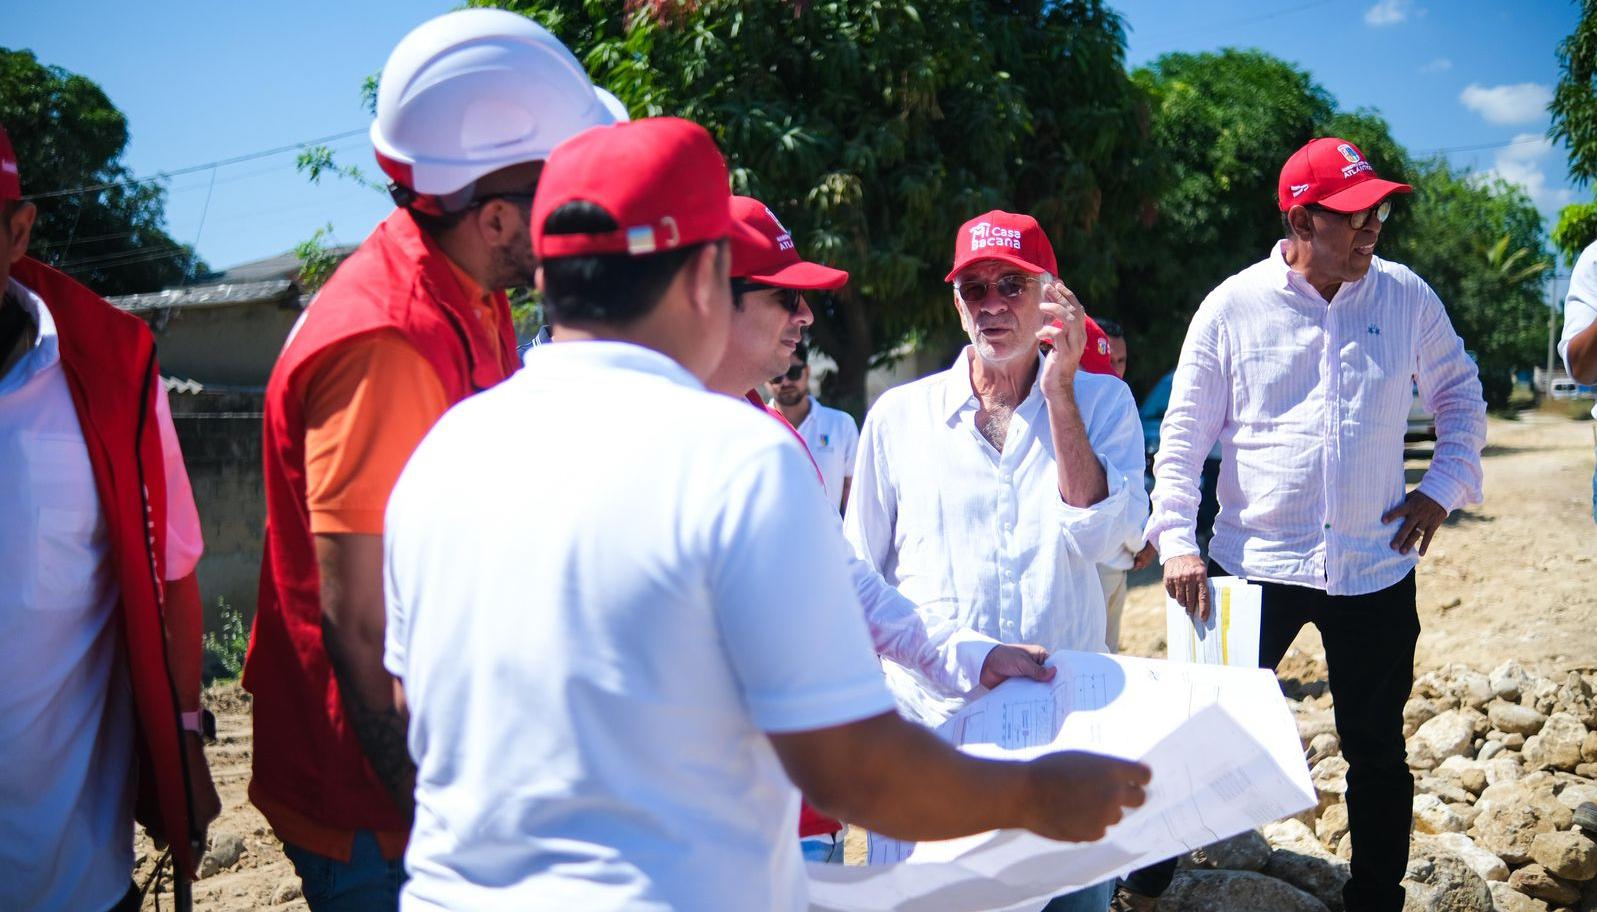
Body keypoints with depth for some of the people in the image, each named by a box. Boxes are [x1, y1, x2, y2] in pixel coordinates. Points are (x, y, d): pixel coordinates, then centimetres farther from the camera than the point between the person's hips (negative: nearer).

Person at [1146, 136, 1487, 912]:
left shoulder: (1405, 297, 1)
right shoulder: (1233, 306, -6)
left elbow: (1459, 394, 15)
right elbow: (1184, 433, -2)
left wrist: (1443, 486, 2)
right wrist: (1176, 540, -10)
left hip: (1376, 568, 2)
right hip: (1255, 565, -2)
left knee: (1377, 752, 13)